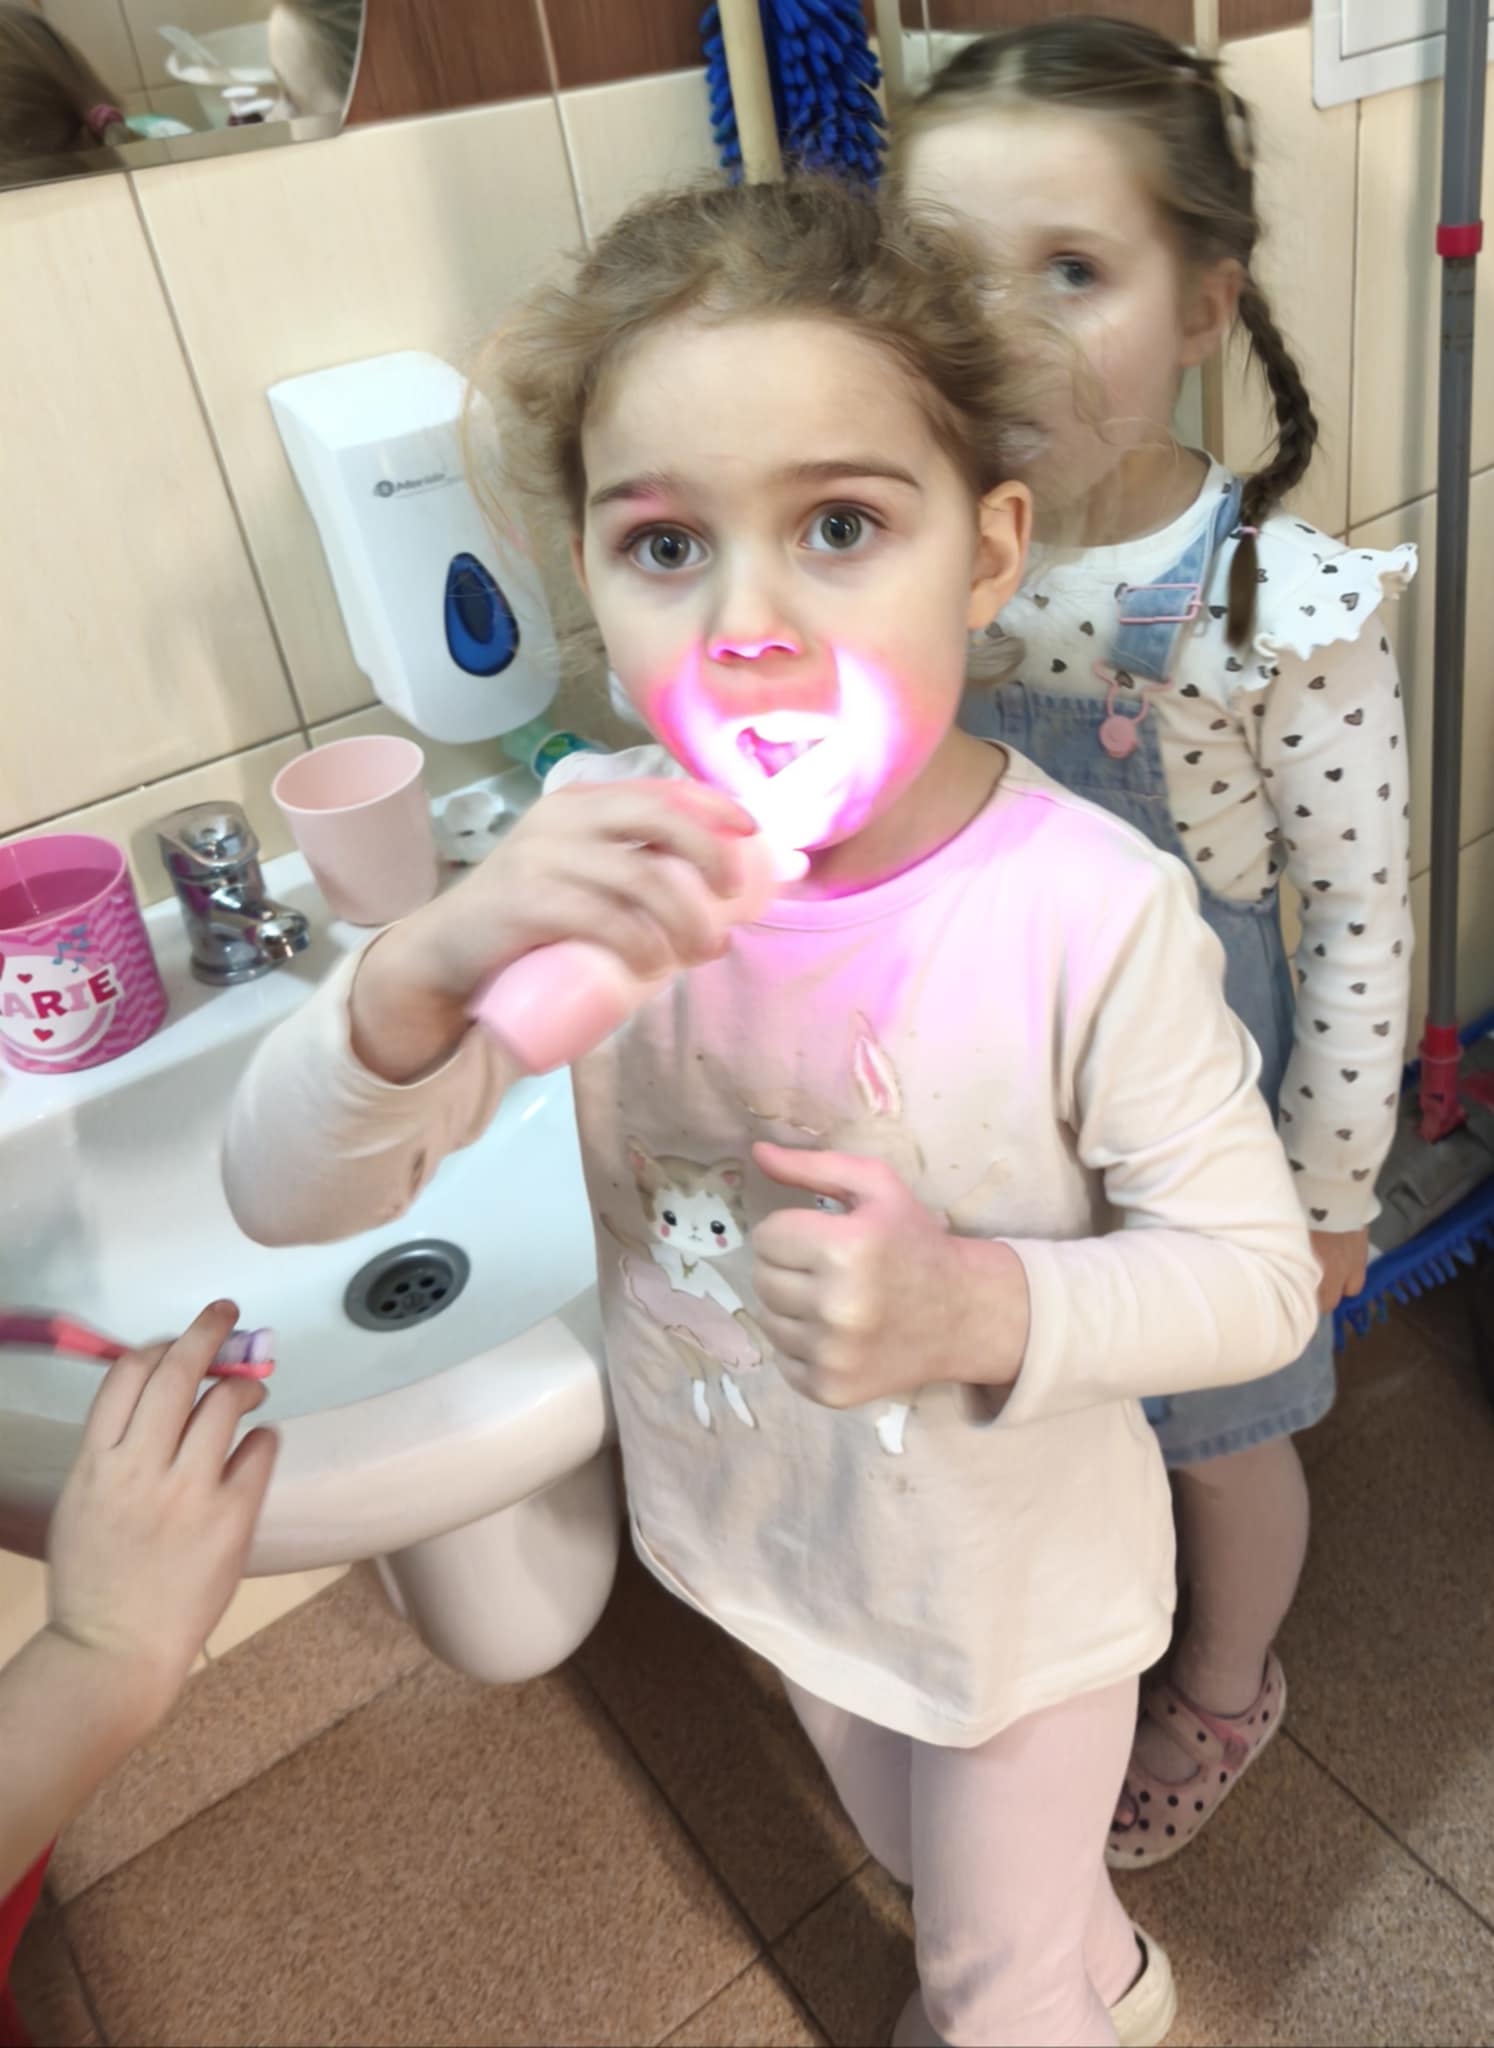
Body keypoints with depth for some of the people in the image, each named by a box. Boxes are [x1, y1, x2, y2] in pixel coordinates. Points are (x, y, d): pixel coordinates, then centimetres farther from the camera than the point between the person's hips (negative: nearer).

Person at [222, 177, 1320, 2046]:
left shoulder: (1091, 914, -32)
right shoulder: (596, 863, -21)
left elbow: (1255, 1273, -19)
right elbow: (285, 1195, -20)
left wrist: (988, 1311, -38)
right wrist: (431, 965, -41)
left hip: (1018, 1589, -4)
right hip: (768, 1544, 5)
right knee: (920, 1863, 37)